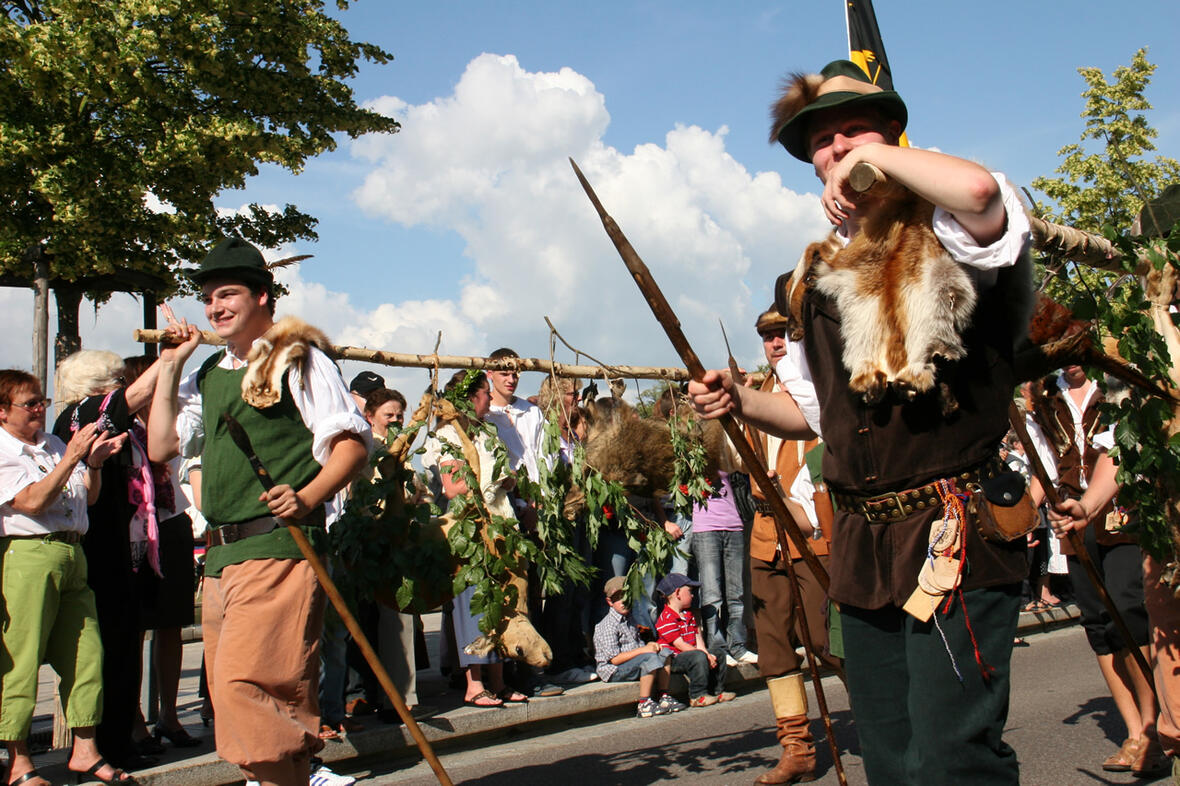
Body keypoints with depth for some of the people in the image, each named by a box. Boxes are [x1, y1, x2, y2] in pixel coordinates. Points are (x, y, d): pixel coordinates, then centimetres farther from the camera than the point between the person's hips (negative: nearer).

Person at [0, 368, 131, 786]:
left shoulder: (54, 444, 19)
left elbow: (88, 496, 21)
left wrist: (94, 461, 4)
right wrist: (73, 457, -19)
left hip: (72, 554, 7)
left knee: (86, 654, 6)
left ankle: (84, 751, 16)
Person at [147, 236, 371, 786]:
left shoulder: (298, 359, -1)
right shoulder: (209, 374, 21)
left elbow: (352, 441, -8)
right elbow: (161, 447, 18)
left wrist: (307, 497, -23)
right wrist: (169, 368, 15)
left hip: (279, 547, -8)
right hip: (221, 555, 8)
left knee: (243, 684, -17)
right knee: (229, 690, 12)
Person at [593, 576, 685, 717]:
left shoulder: (629, 620, 15)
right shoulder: (608, 626, -15)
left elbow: (638, 643, 22)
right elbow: (615, 659, -21)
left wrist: (648, 645, -2)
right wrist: (642, 650, -21)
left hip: (633, 663, 9)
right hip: (612, 671, -9)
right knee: (650, 658, -29)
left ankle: (664, 697, -4)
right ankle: (644, 705, -25)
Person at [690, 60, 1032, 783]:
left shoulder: (945, 237, -4)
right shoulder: (816, 280, 14)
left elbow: (979, 190, -31)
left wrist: (874, 155, -17)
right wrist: (740, 401, 4)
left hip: (956, 538, -6)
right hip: (862, 547, 7)